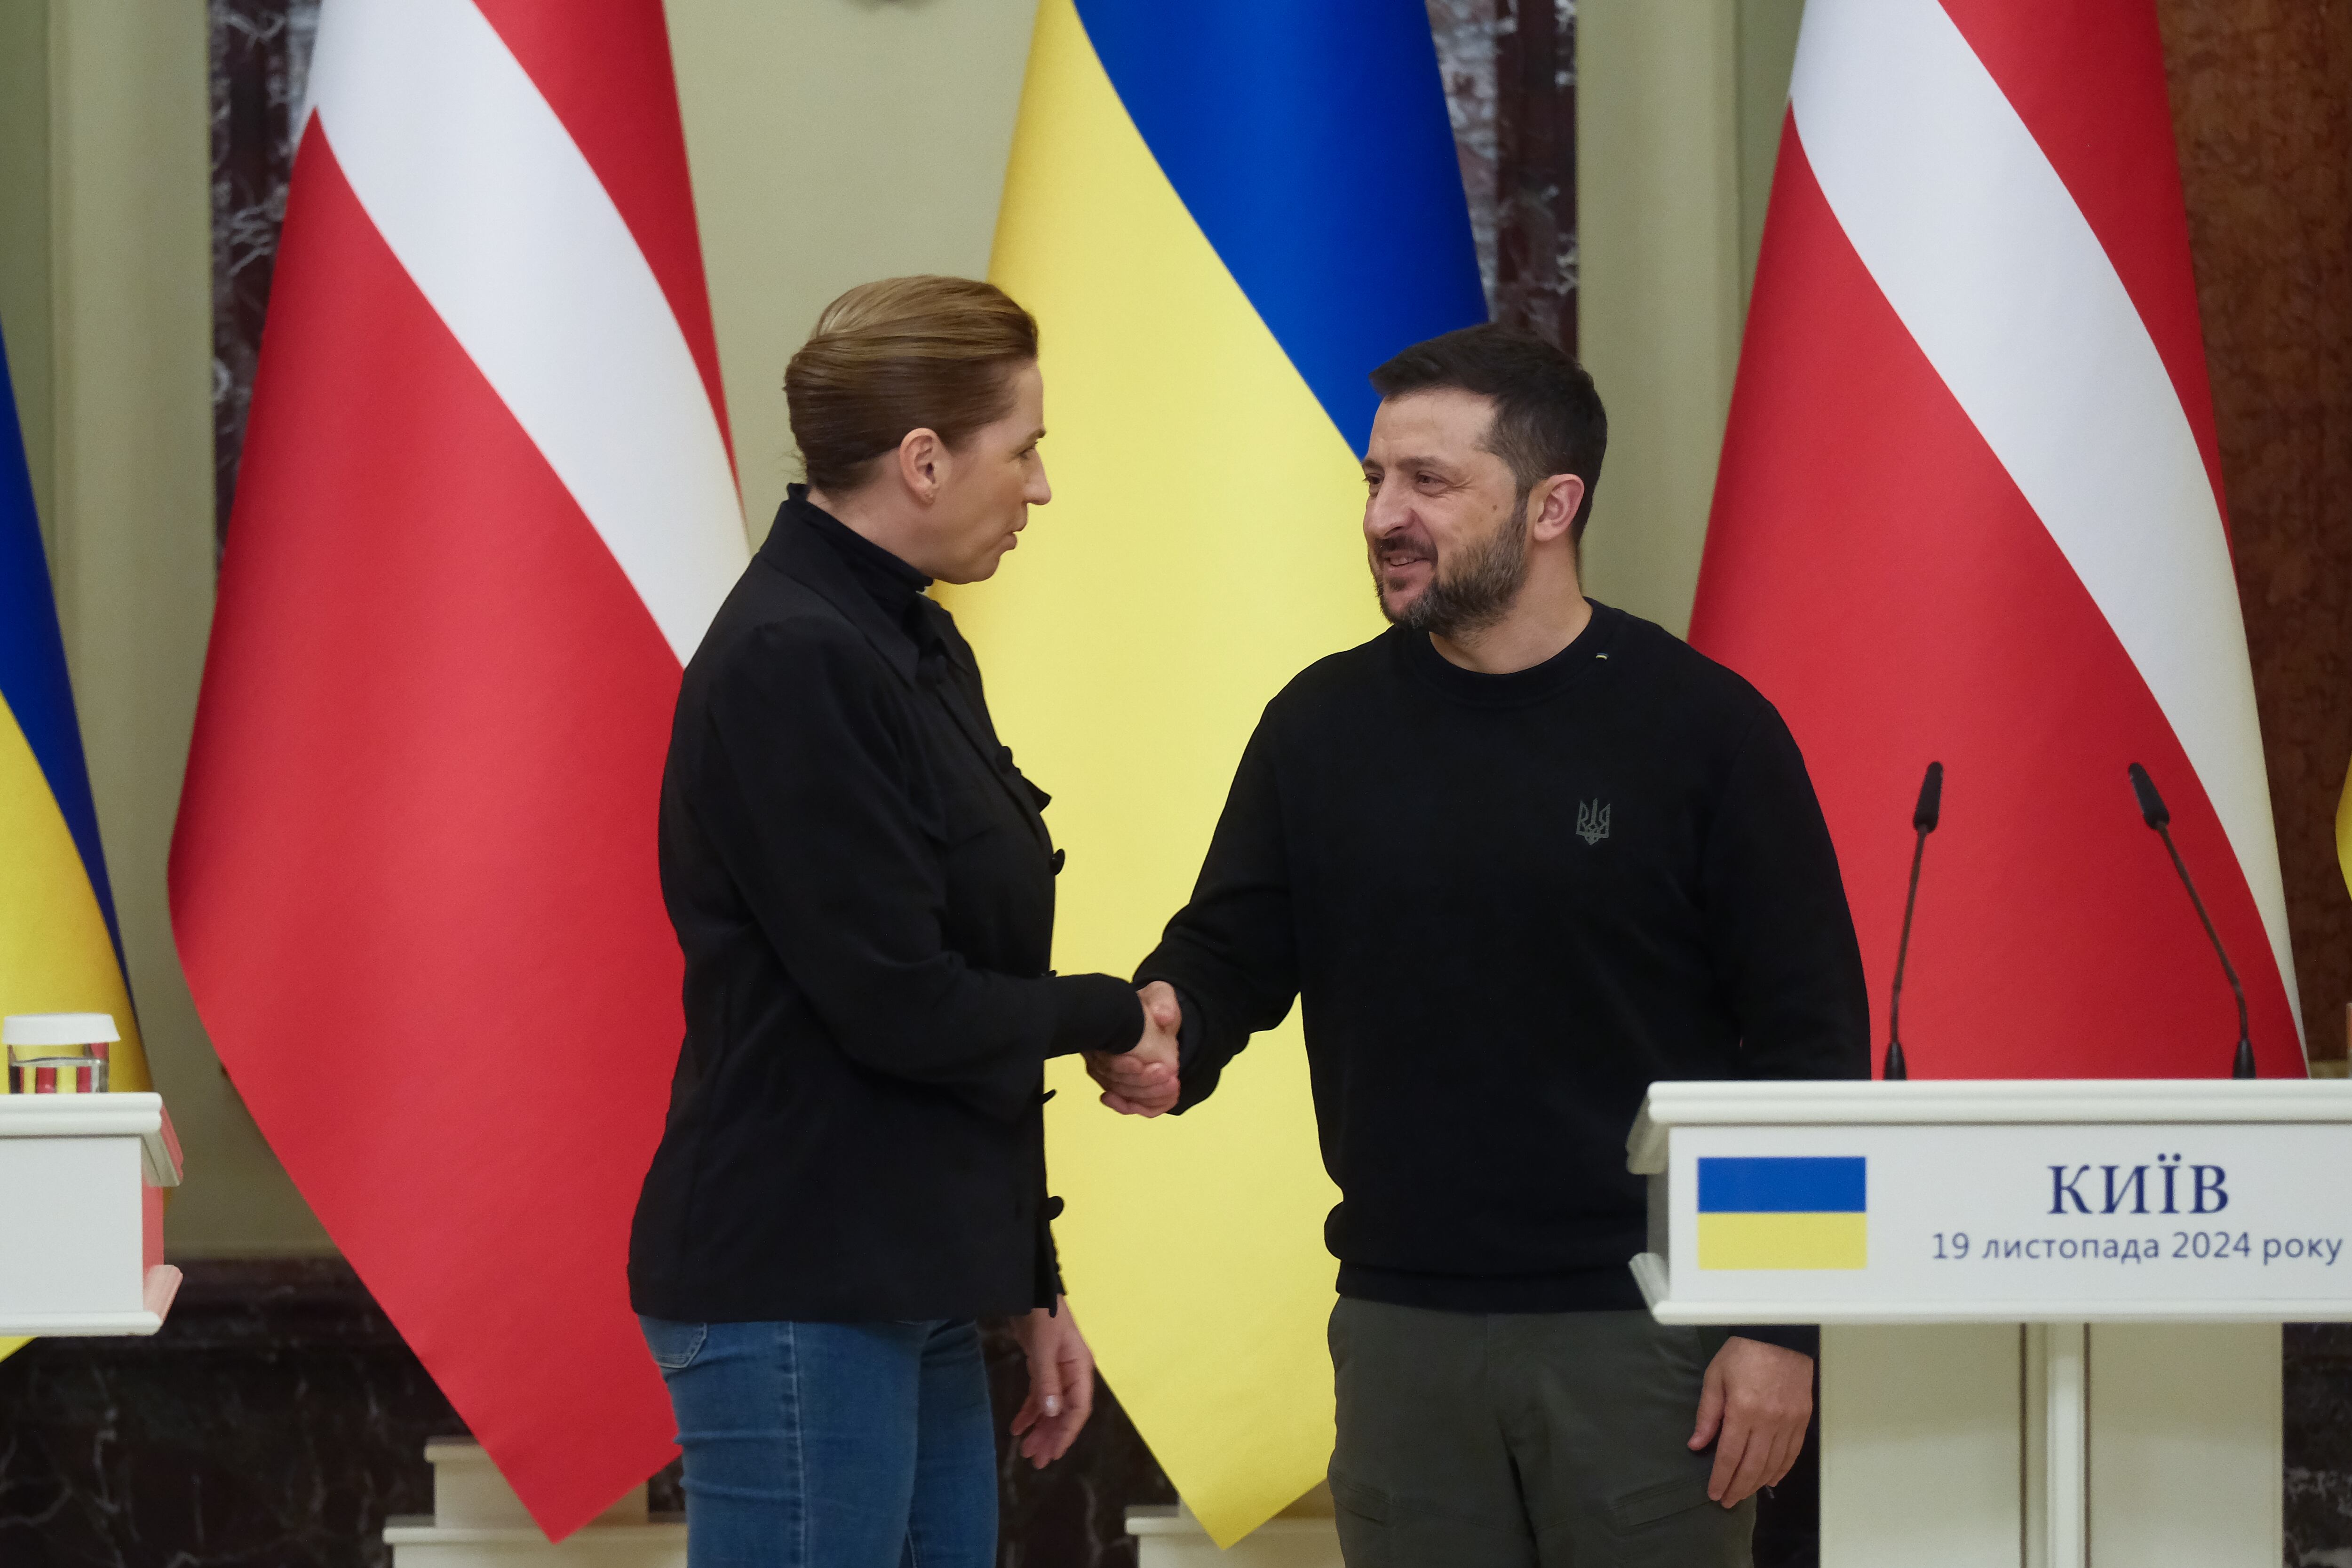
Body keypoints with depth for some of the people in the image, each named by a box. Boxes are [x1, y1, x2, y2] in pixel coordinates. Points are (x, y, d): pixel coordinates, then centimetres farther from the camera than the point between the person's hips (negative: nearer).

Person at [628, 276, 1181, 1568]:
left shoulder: (920, 653, 14)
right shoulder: (791, 662, -16)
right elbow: (899, 1007, -19)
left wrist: (1033, 1288, 19)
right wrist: (1106, 1018, -2)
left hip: (913, 1296, 9)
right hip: (798, 1302, -9)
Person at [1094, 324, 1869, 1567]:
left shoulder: (1699, 727, -4)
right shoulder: (1326, 726, 7)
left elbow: (1809, 1037, -4)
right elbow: (1230, 952, 12)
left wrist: (1784, 1325, -9)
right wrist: (1163, 1021, -14)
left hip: (1642, 1334, -3)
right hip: (1403, 1326, 4)